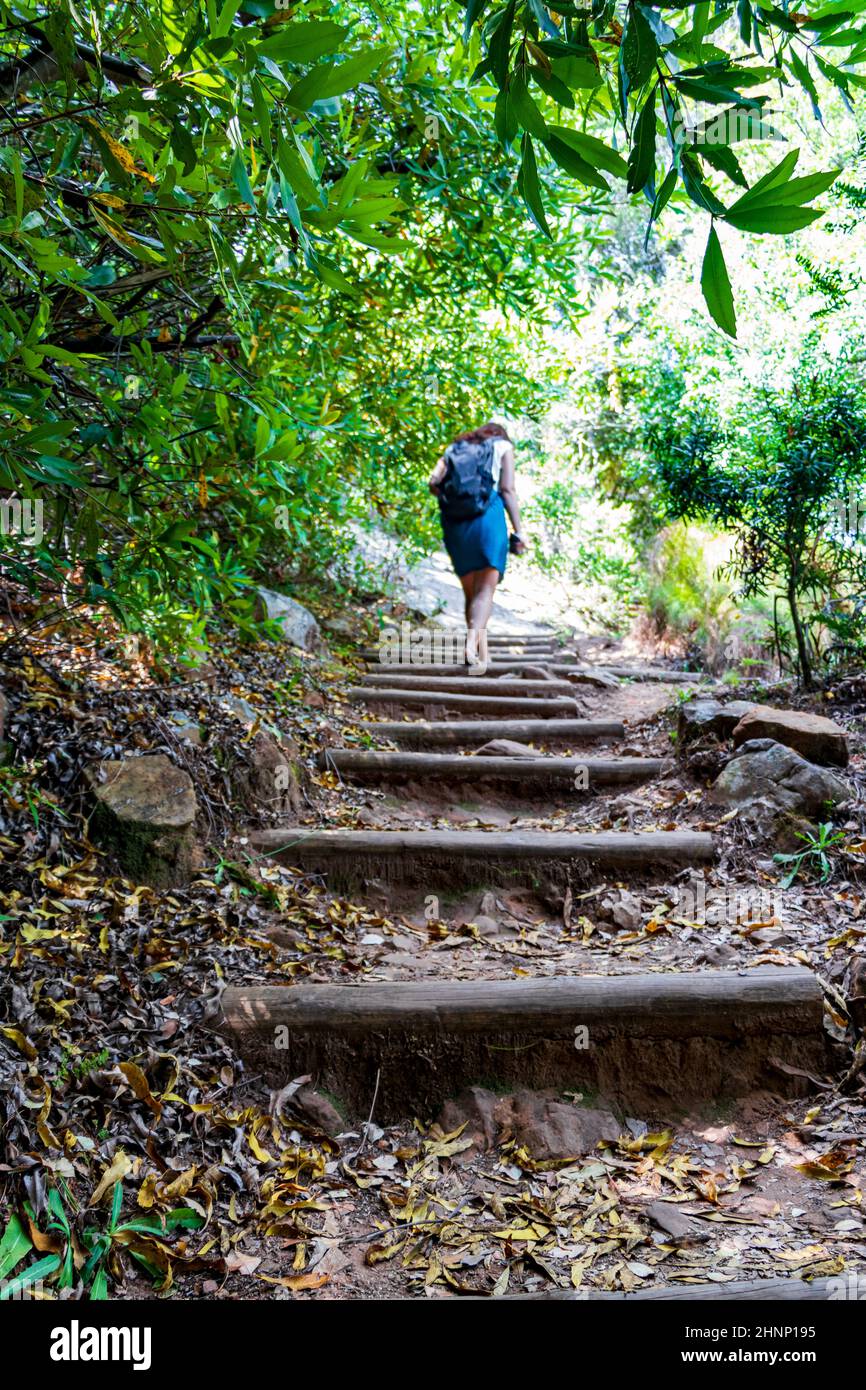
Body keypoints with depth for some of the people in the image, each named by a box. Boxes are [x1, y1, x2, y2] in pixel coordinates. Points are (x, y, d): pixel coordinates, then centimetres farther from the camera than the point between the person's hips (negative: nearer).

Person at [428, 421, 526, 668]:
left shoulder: (453, 448, 23)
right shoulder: (503, 446, 15)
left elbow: (434, 482, 4)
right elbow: (508, 490, 1)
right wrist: (518, 531, 0)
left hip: (453, 522, 3)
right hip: (488, 518, -3)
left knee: (471, 592, 11)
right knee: (486, 590, -6)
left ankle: (482, 655, 6)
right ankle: (472, 641, -30)